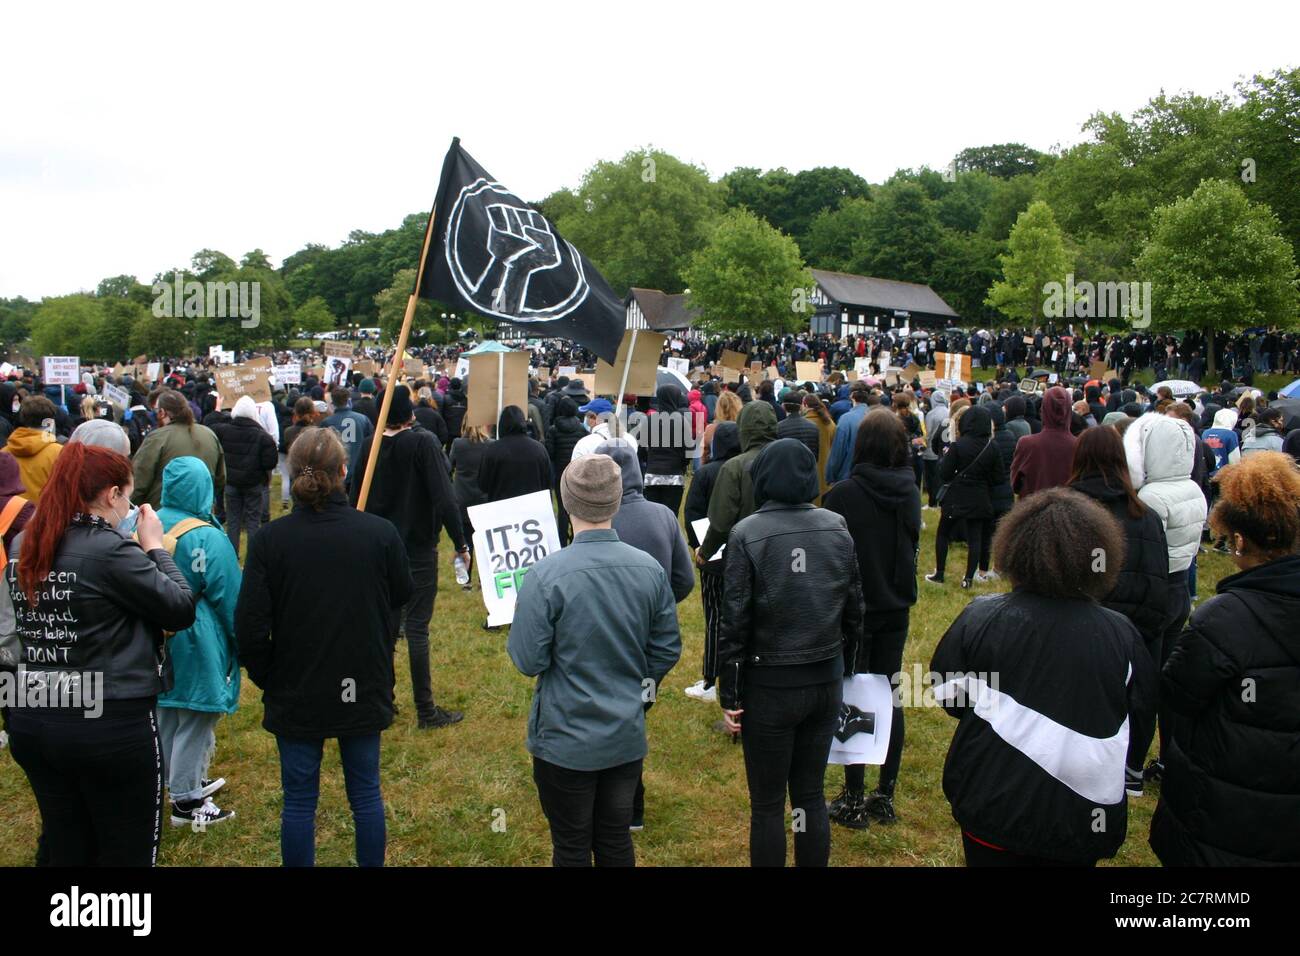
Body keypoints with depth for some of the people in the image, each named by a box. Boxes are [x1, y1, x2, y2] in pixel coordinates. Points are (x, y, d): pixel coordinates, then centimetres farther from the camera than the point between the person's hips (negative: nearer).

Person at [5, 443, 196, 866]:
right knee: (128, 853, 11)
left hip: (31, 720, 7)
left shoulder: (21, 547, 3)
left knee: (65, 850, 22)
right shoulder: (111, 550, -18)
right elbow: (182, 609, -12)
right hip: (111, 724, -7)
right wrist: (155, 547, 0)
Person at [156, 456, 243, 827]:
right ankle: (186, 801, 15)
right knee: (195, 718, 5)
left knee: (167, 714, 20)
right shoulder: (207, 536, -21)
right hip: (196, 642, -8)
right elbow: (229, 595, -15)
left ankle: (184, 780, 38)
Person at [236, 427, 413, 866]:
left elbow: (249, 626, -11)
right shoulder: (381, 533, -12)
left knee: (299, 801, 14)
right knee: (366, 793, 17)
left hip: (296, 694, -1)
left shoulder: (269, 539, -14)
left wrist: (266, 677, 5)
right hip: (364, 689, 1)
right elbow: (401, 599, 3)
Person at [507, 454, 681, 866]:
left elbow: (528, 660, -16)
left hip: (565, 740, -4)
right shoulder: (650, 568, -8)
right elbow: (668, 650, 0)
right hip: (628, 736, 4)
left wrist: (519, 622, 4)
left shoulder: (546, 575, -22)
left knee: (572, 847, 15)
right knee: (617, 839, 21)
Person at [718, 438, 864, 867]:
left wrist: (729, 693, -5)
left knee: (767, 804, 10)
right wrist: (844, 670, 16)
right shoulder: (837, 527, -2)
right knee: (811, 794, 18)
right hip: (826, 681, 4)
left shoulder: (747, 534, -14)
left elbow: (735, 619, -13)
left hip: (770, 686, -4)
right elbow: (854, 606, 5)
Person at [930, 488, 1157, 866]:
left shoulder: (981, 618, -15)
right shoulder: (1123, 636, -12)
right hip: (1082, 820, 2)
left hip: (993, 808, -1)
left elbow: (948, 694, -1)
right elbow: (1140, 728, 0)